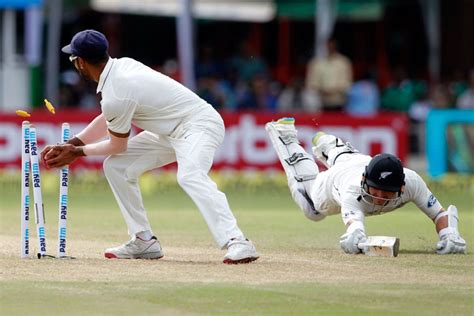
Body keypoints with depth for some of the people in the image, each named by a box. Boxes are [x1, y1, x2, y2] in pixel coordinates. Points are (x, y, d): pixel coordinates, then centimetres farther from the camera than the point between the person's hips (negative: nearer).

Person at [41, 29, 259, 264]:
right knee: (116, 166, 9)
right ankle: (144, 241, 11)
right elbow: (107, 120, 17)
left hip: (199, 125, -10)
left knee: (190, 176, -37)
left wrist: (78, 152, 6)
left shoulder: (115, 95, -24)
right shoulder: (123, 65, 2)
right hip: (172, 131, 10)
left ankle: (236, 242, -48)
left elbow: (118, 145, -7)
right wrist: (70, 145, 13)